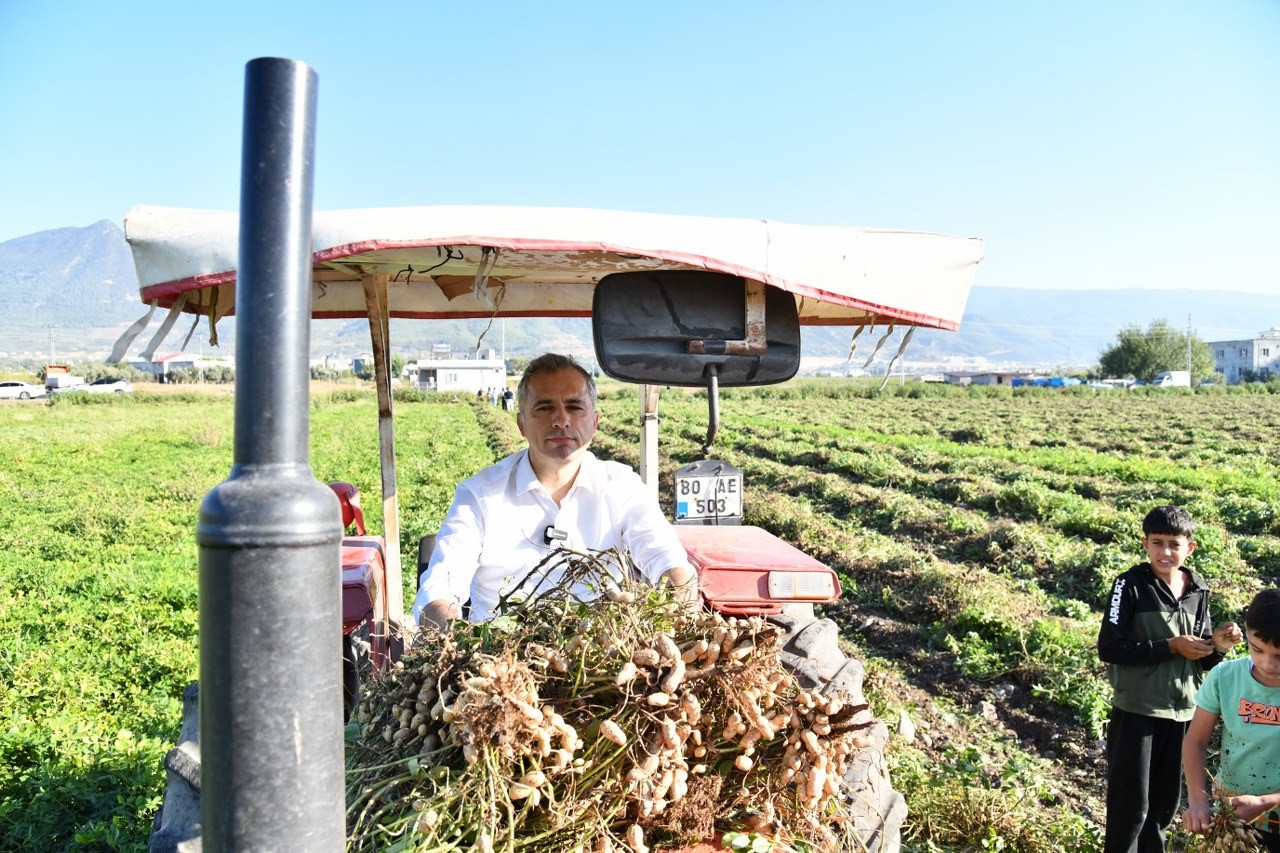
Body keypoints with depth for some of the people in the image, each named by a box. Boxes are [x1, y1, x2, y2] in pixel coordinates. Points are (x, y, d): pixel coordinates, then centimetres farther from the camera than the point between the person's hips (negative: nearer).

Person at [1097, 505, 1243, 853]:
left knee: (1165, 800, 17)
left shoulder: (1198, 590, 3)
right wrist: (1170, 647, -19)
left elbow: (1200, 659, 9)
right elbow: (1109, 647, -19)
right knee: (1131, 803, 3)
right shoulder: (1131, 584, -13)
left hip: (1182, 709, 5)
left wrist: (1216, 645, -12)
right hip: (1137, 709, -5)